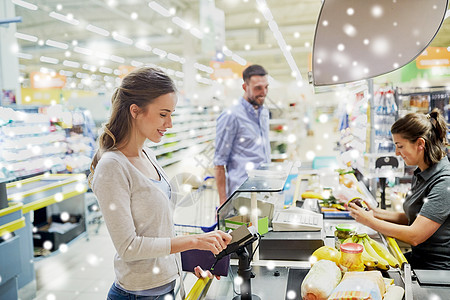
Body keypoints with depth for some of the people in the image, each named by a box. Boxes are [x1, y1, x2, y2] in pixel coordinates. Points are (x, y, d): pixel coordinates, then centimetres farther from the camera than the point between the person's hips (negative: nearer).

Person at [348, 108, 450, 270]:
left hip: (436, 269, -8)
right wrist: (375, 212, 3)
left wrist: (369, 220, -15)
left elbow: (415, 236, -25)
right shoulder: (421, 174, 7)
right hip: (417, 257, 8)